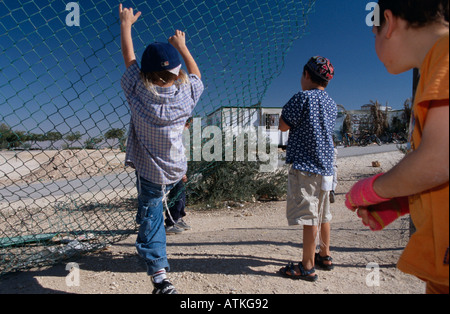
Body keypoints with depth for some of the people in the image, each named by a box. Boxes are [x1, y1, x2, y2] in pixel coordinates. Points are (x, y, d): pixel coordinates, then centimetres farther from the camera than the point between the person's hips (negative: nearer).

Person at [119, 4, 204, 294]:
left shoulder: (139, 90, -16)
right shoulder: (186, 94, -13)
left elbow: (128, 56, 3)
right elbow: (196, 74, 12)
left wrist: (126, 23, 19)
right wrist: (182, 46, 23)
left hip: (150, 174, -3)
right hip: (177, 170, 3)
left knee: (150, 221, 5)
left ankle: (160, 278, 3)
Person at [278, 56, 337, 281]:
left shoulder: (303, 97, -10)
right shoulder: (332, 104, 14)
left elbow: (283, 126, -8)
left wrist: (289, 107, 9)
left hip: (305, 165, -9)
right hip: (325, 166, 9)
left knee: (309, 216, -4)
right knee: (322, 214, 18)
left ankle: (308, 266, 5)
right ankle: (325, 257, 31)